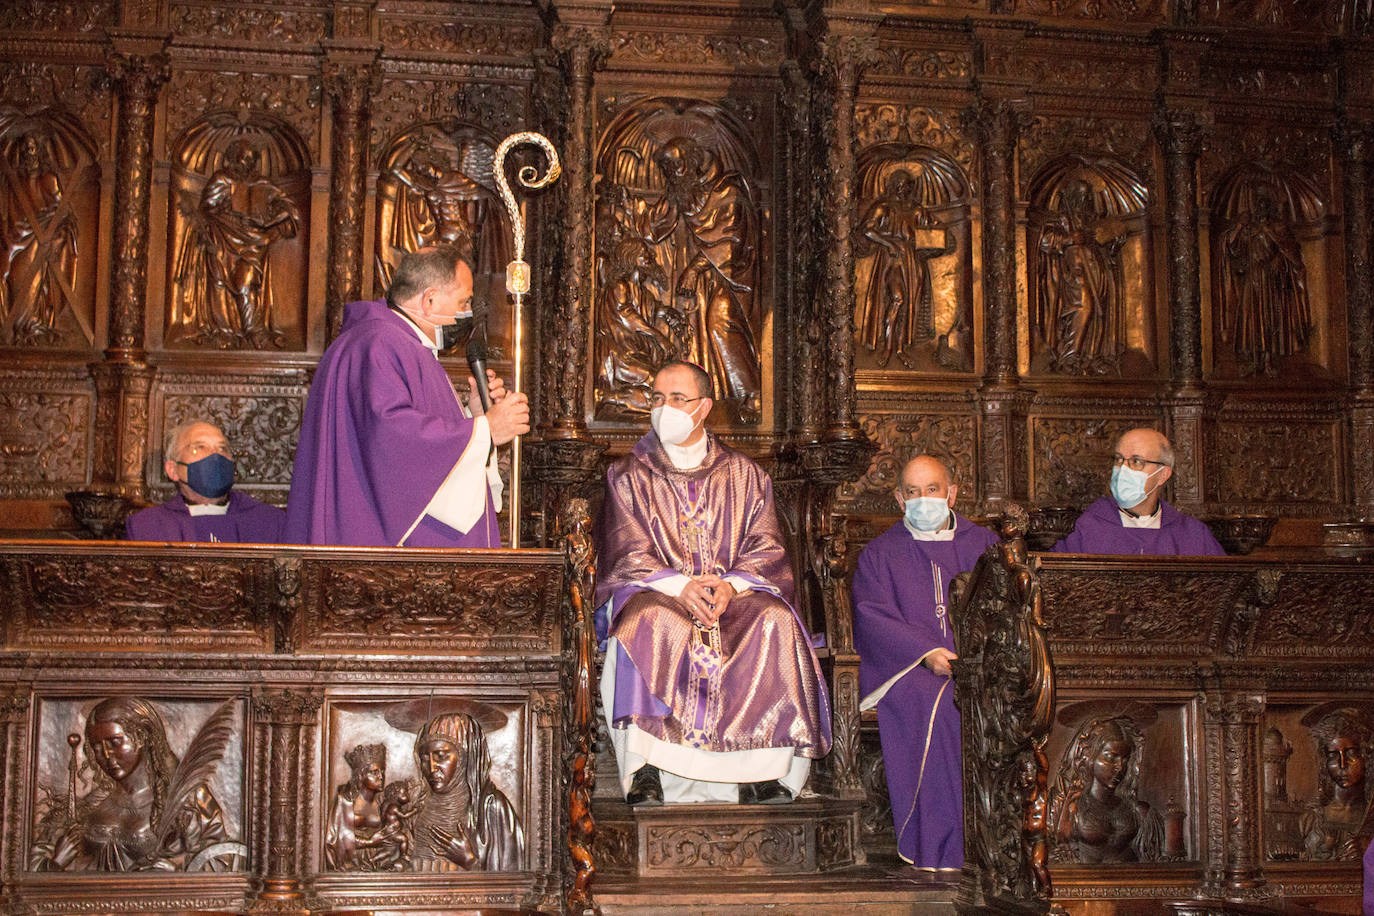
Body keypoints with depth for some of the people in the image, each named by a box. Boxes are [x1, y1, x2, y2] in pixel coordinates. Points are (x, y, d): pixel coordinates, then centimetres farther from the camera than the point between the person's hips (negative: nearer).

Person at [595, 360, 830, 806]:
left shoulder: (744, 475, 15)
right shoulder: (629, 476, 12)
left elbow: (765, 551, 5)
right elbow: (627, 556, 0)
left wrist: (731, 586, -16)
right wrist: (679, 586, -19)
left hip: (734, 597, 1)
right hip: (657, 593, -1)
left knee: (775, 620, -30)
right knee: (647, 621, -36)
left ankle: (764, 771, -31)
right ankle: (644, 770, -40)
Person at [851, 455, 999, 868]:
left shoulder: (984, 545, 21)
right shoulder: (879, 553, 17)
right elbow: (872, 617, 1)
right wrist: (927, 653, -16)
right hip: (907, 664, -1)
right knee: (928, 699, -35)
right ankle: (942, 847, -34)